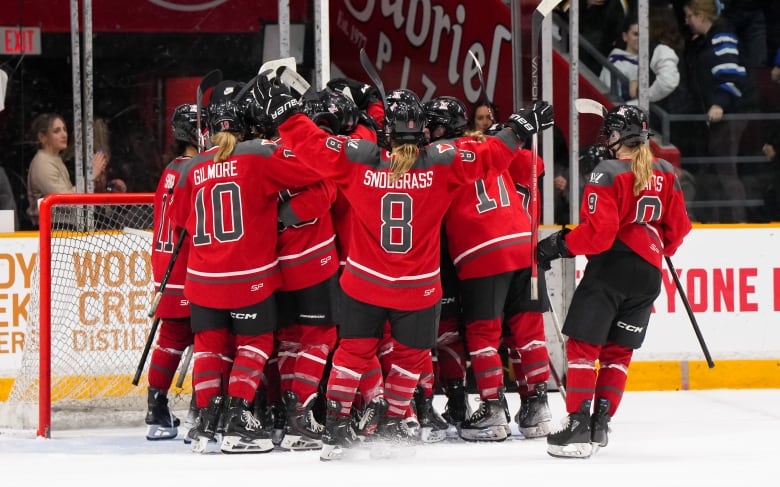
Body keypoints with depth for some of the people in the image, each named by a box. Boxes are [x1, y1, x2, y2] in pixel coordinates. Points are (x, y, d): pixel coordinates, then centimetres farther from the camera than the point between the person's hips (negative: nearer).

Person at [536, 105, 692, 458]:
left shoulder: (608, 173, -11)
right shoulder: (665, 174, 9)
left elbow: (598, 230, -17)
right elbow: (677, 227, 15)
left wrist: (560, 245, -6)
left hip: (611, 267, -6)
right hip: (648, 272, 6)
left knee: (583, 343, -3)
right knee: (619, 350, 14)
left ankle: (578, 425, -11)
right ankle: (600, 423, 11)